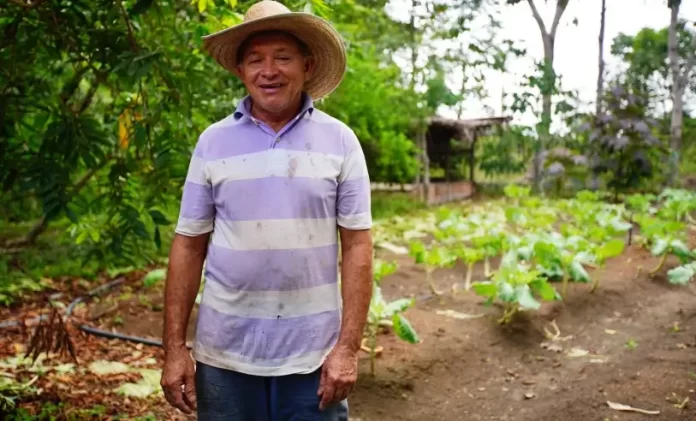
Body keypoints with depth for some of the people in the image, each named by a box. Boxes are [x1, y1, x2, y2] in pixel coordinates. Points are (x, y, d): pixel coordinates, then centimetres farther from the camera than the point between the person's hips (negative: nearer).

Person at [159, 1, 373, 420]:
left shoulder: (340, 141, -2)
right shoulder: (213, 142, 1)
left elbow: (357, 246, -3)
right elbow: (189, 245, 3)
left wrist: (348, 346, -8)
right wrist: (175, 347, 0)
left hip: (313, 356, -1)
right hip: (225, 354, 1)